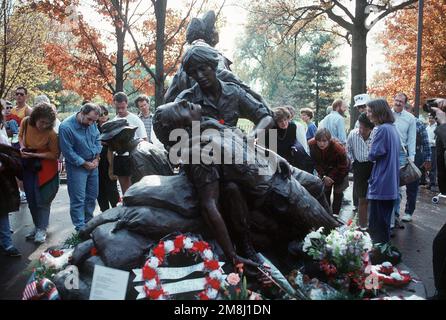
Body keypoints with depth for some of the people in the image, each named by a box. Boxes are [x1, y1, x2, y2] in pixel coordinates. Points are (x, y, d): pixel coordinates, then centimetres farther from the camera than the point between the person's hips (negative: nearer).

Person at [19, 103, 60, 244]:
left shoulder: (51, 133, -24)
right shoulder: (26, 122, -12)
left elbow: (54, 154, -15)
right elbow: (21, 136, 10)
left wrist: (35, 154, -23)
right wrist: (23, 148, -9)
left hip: (45, 168, -5)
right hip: (28, 165, 5)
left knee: (42, 199, -2)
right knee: (31, 199, 11)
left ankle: (41, 230, 7)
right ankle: (37, 226, 25)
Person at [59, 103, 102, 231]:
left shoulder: (92, 123, -4)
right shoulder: (66, 127, -22)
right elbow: (68, 152, -18)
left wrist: (96, 159, 0)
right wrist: (85, 164, -14)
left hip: (93, 164, 6)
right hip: (77, 167, -6)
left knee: (92, 196, 15)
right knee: (78, 199, -3)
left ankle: (88, 221, 31)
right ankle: (80, 228, 7)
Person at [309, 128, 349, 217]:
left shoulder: (338, 148, -37)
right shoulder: (311, 145, -28)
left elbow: (342, 167, -24)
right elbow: (316, 163, -14)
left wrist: (331, 177, -24)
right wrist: (323, 176, -21)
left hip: (340, 170, -3)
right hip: (324, 170, 3)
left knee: (338, 191, -6)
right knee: (325, 190, 4)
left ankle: (335, 213, 1)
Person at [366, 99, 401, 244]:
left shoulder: (382, 129, -17)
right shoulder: (393, 128, 13)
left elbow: (374, 155, -17)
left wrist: (370, 154, 3)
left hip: (381, 183, -9)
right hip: (391, 183, 9)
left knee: (376, 222, -1)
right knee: (385, 219, 18)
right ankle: (384, 244, 28)